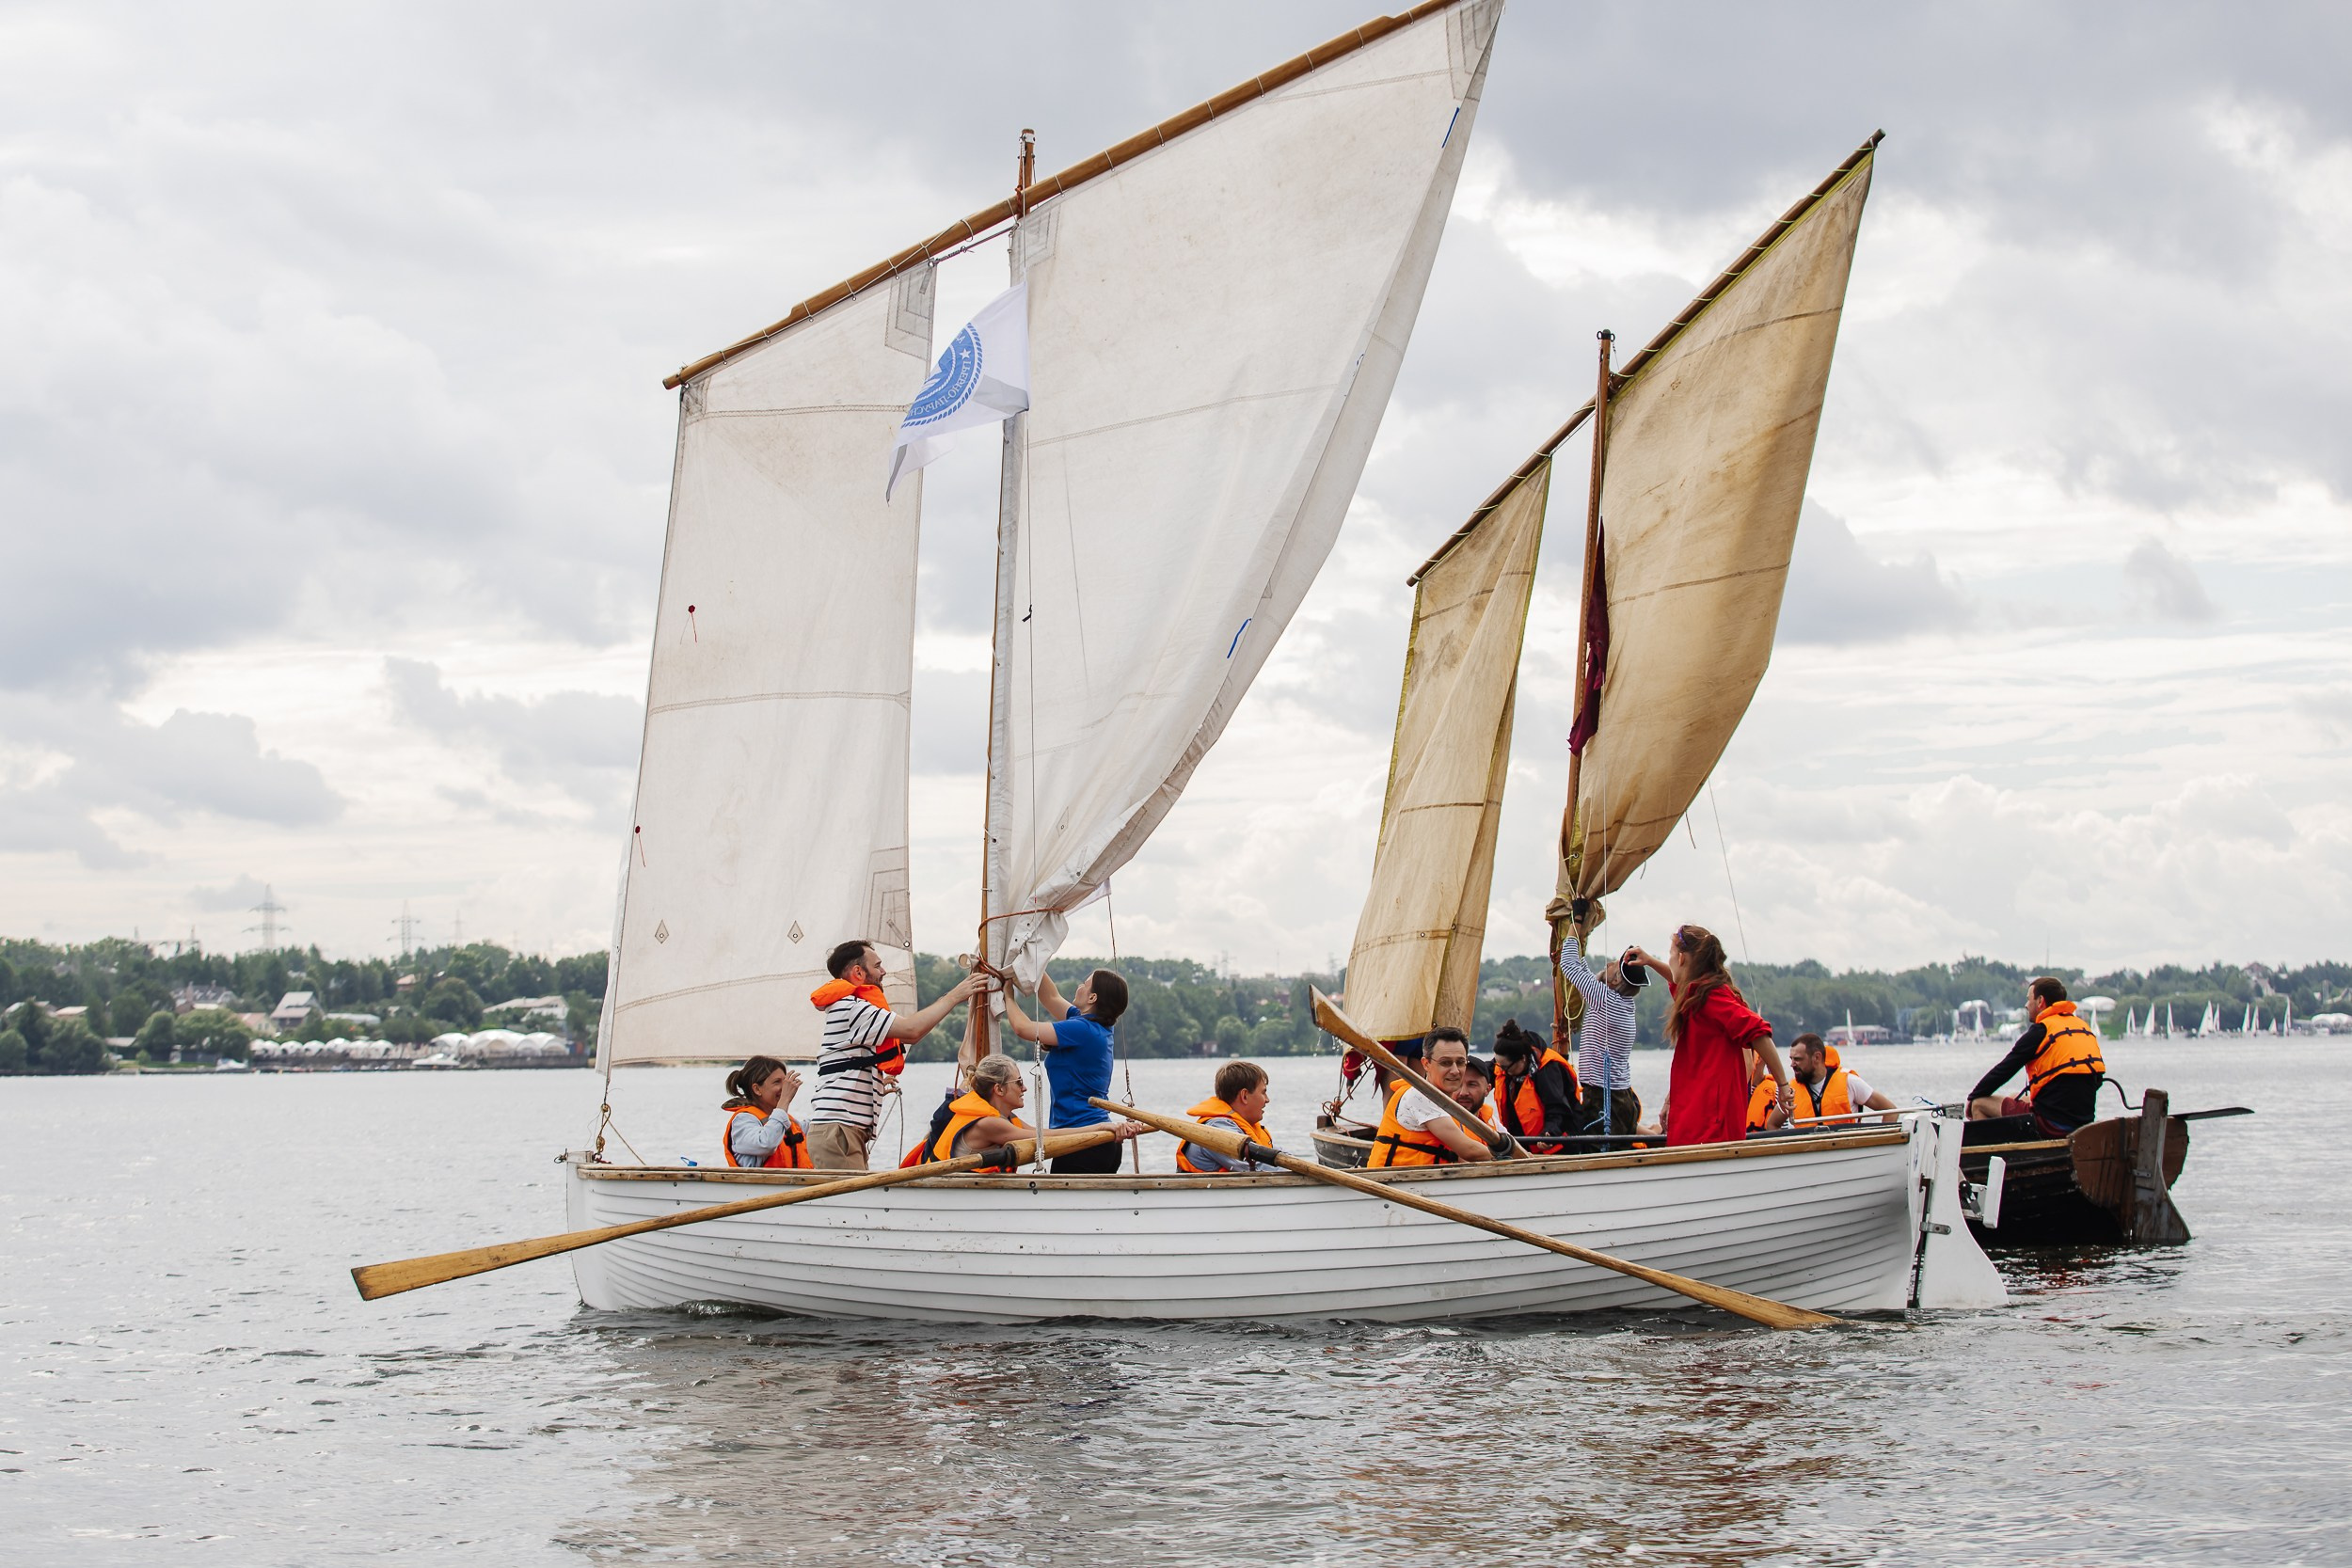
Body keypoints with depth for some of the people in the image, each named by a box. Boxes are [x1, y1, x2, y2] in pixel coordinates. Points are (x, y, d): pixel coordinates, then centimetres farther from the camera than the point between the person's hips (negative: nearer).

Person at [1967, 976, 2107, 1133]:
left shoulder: (2041, 1031, -8)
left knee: (1979, 1104, 6)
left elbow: (2004, 1070, -4)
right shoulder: (2084, 1027, 13)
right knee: (2015, 1098, 33)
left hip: (2051, 1123, -8)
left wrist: (1973, 1097, 11)